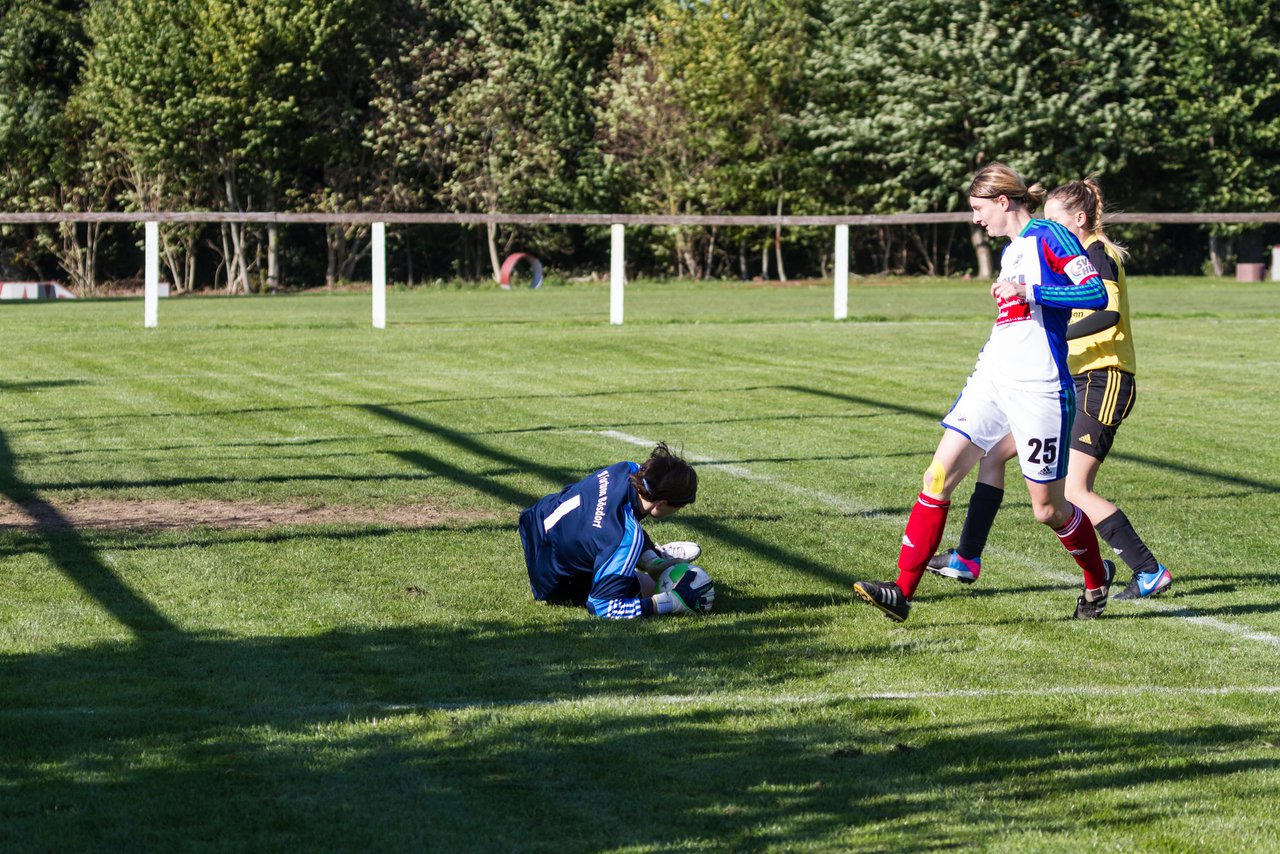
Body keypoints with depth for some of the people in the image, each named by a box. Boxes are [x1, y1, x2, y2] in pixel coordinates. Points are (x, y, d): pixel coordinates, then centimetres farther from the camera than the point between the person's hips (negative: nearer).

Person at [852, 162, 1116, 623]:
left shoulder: (1048, 235, -8)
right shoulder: (1011, 250, 17)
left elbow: (1097, 293, -18)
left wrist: (1029, 292, -21)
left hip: (1038, 387, -8)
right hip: (991, 377, 8)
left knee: (1048, 508, 3)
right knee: (938, 477, -6)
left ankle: (1097, 578, 30)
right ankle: (902, 591, -8)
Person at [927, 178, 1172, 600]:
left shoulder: (1097, 254, -12)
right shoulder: (1080, 256, 17)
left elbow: (1109, 313, -27)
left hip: (1103, 383, -10)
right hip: (1074, 384, 10)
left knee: (1074, 490, -16)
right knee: (993, 454, 9)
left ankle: (1151, 572, -8)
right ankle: (966, 558, 15)